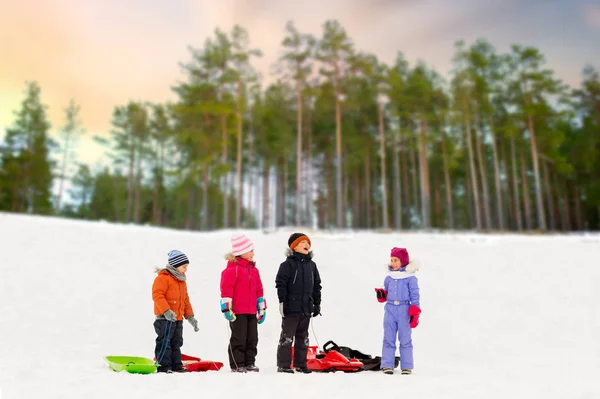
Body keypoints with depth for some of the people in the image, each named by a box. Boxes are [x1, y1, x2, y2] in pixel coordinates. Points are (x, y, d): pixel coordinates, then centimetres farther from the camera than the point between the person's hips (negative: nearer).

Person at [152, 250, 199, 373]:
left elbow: (186, 300, 22)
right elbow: (157, 295, -21)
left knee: (176, 343, 14)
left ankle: (176, 366, 21)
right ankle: (163, 367, 0)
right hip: (165, 319, -9)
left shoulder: (181, 281, 18)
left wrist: (190, 316, 16)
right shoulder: (163, 278, -11)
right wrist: (166, 311, -31)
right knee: (164, 343, -7)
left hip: (178, 319, 9)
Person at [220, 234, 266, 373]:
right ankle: (237, 365, 10)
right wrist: (226, 308, -17)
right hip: (237, 312, -7)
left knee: (252, 339, 11)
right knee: (239, 339, -1)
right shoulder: (232, 269, -10)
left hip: (252, 311, 7)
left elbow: (259, 289, 19)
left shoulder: (254, 270, 14)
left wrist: (262, 308, 19)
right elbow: (226, 289, -13)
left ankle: (249, 363, 21)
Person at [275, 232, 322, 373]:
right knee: (287, 337, -1)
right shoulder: (288, 264, -7)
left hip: (306, 308, 6)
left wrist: (317, 303, 14)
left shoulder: (312, 265, 12)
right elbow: (281, 284, -10)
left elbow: (316, 285, 17)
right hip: (291, 308, -6)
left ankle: (300, 364, 23)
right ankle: (283, 365, 7)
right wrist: (282, 301, -14)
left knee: (303, 337, 13)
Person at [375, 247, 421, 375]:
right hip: (390, 310, 4)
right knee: (388, 339, 5)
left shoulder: (410, 278, -4)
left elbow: (415, 296, -3)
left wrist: (414, 314, -9)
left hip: (404, 311, -4)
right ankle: (387, 365, 10)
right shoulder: (389, 278, 9)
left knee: (405, 339, 3)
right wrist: (381, 295, -4)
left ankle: (407, 366, 12)